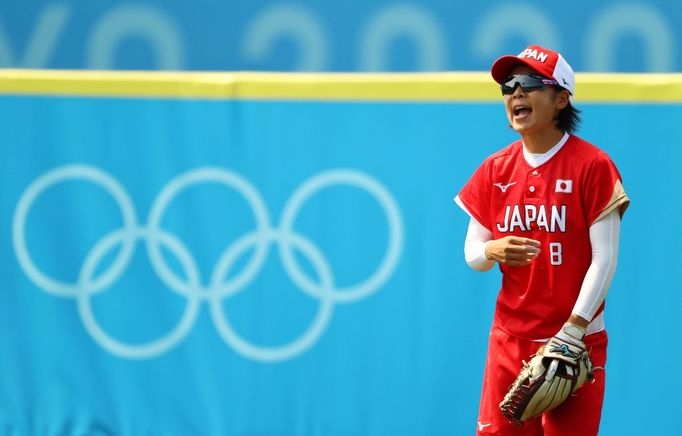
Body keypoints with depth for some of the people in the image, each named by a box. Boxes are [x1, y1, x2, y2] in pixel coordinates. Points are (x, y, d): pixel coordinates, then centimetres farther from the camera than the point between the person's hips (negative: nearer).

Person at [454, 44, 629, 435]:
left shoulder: (592, 165, -7)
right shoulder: (496, 170, 8)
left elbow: (605, 259, -10)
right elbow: (472, 254, 11)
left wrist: (570, 333, -17)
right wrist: (492, 250, -14)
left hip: (577, 343, -4)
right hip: (508, 341, 4)